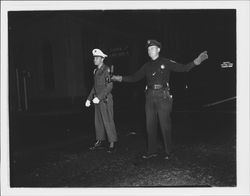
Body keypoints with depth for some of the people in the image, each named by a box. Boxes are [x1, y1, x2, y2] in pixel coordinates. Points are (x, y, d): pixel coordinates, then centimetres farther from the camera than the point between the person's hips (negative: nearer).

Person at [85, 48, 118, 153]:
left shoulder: (107, 69, -10)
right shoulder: (96, 71, 15)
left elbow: (109, 86, -16)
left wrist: (99, 97, -21)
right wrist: (89, 99, 16)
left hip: (105, 99, -8)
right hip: (97, 99, 8)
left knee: (108, 121, -5)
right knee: (98, 121, 11)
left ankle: (112, 143, 4)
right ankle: (100, 141, 21)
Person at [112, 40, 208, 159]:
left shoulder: (166, 63, 1)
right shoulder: (147, 66, 14)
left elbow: (183, 68, -5)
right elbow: (135, 77, 18)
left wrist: (196, 61, -20)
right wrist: (120, 78, 12)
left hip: (163, 97, -4)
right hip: (150, 97, 5)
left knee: (165, 125, -1)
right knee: (150, 125, 7)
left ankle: (168, 152, 13)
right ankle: (152, 151, 19)